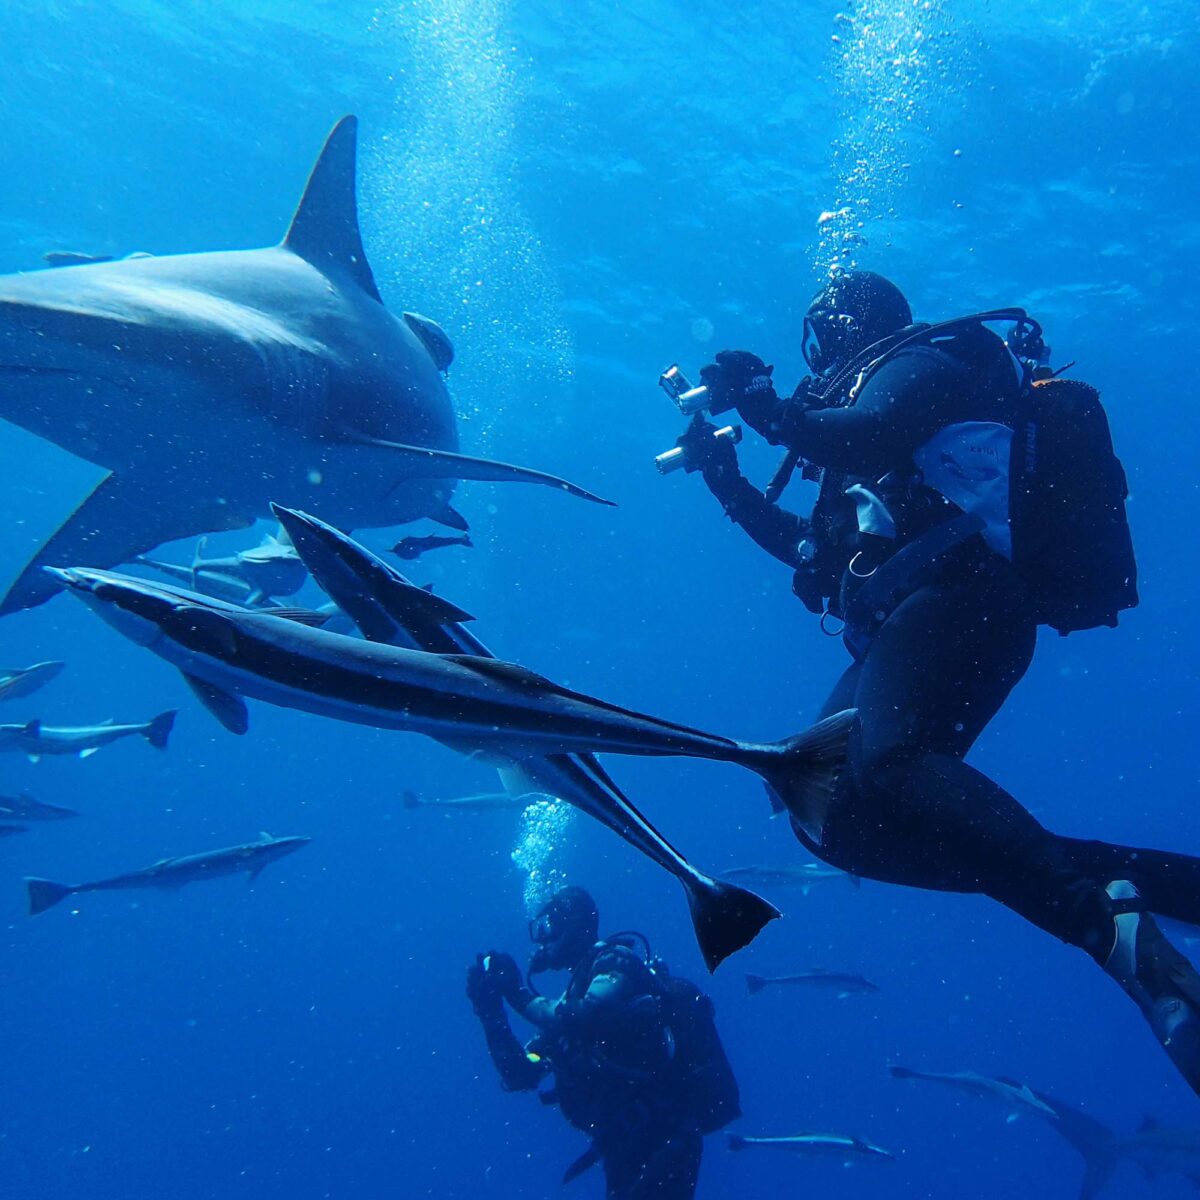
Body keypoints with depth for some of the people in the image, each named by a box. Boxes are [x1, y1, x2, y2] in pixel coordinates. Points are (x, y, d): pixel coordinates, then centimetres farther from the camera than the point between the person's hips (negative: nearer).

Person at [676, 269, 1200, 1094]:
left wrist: (766, 407, -3)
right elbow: (813, 545, 41)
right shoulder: (876, 393, 36)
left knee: (886, 766, -35)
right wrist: (726, 476, 38)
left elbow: (872, 435, -18)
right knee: (831, 815, -5)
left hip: (957, 593, -10)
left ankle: (1116, 924, -39)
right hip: (909, 620, 10)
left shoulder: (916, 361, 7)